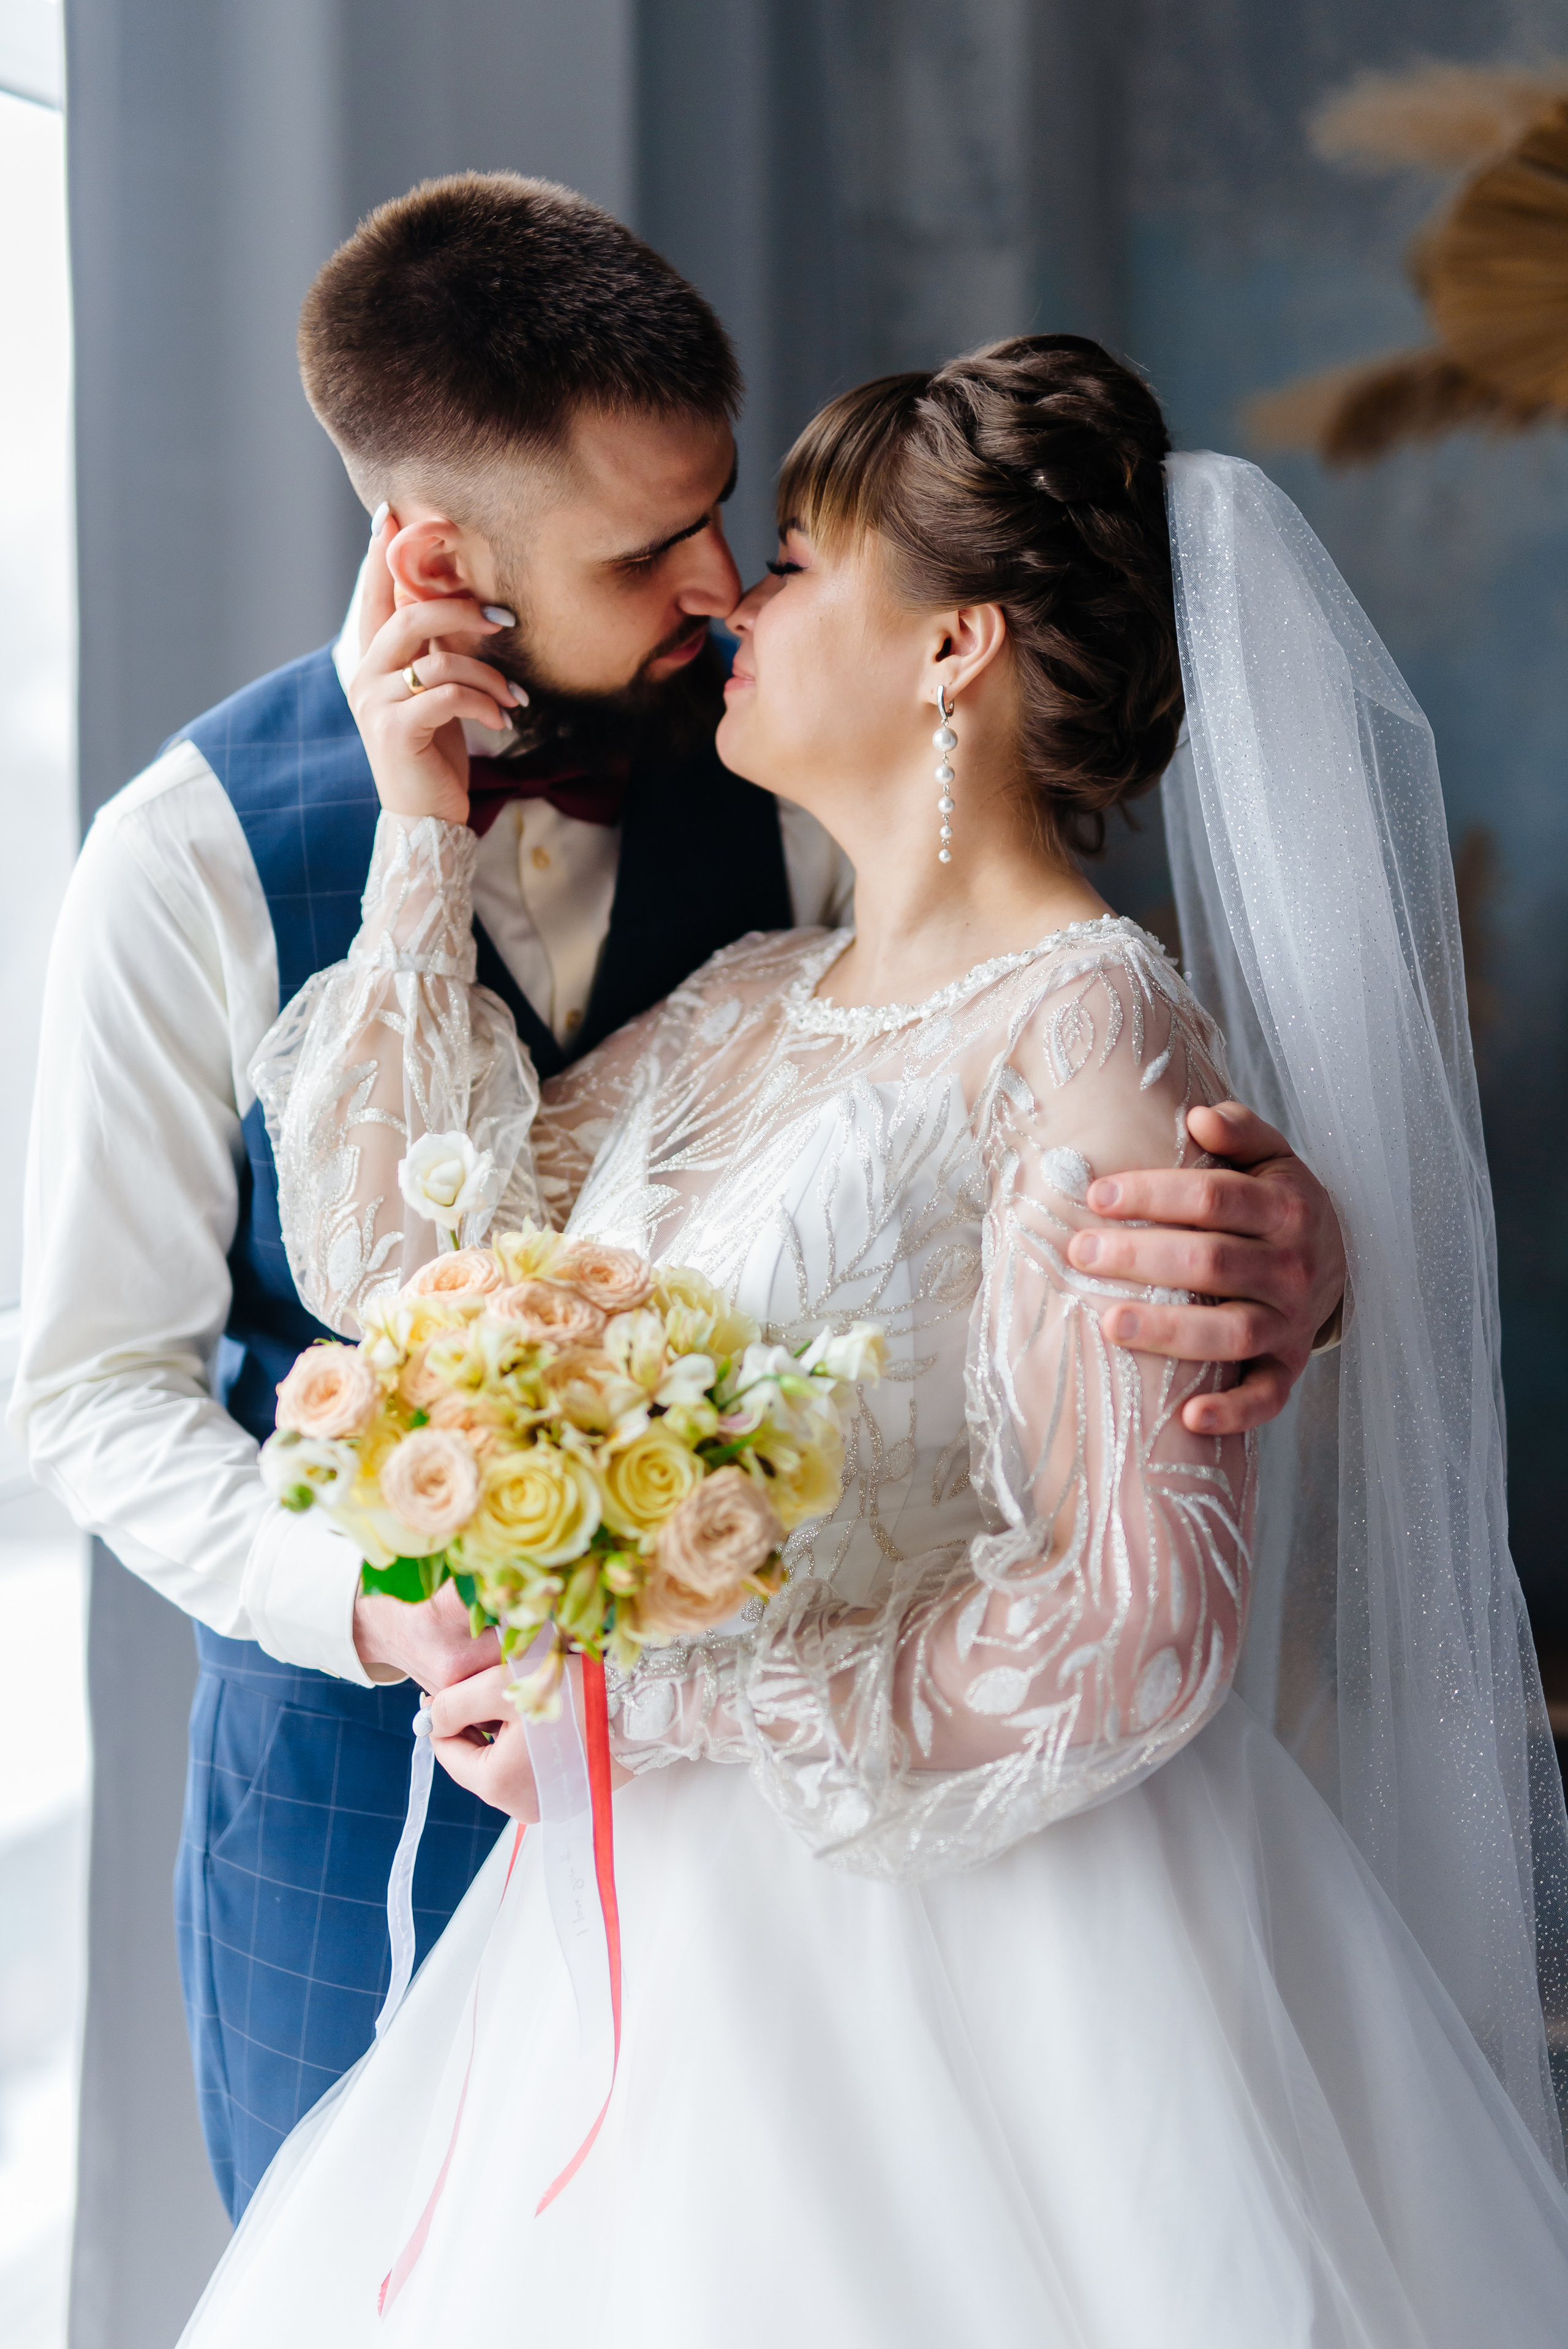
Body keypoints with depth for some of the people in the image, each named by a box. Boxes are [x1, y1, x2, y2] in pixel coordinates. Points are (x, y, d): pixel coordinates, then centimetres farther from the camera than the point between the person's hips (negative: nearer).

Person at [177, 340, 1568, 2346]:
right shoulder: (749, 1009, 9)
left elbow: (1143, 1618, -20)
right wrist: (422, 835, 3)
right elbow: (408, 1261, 6)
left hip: (969, 1954, -7)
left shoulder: (1087, 1033, -16)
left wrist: (655, 1703, -16)